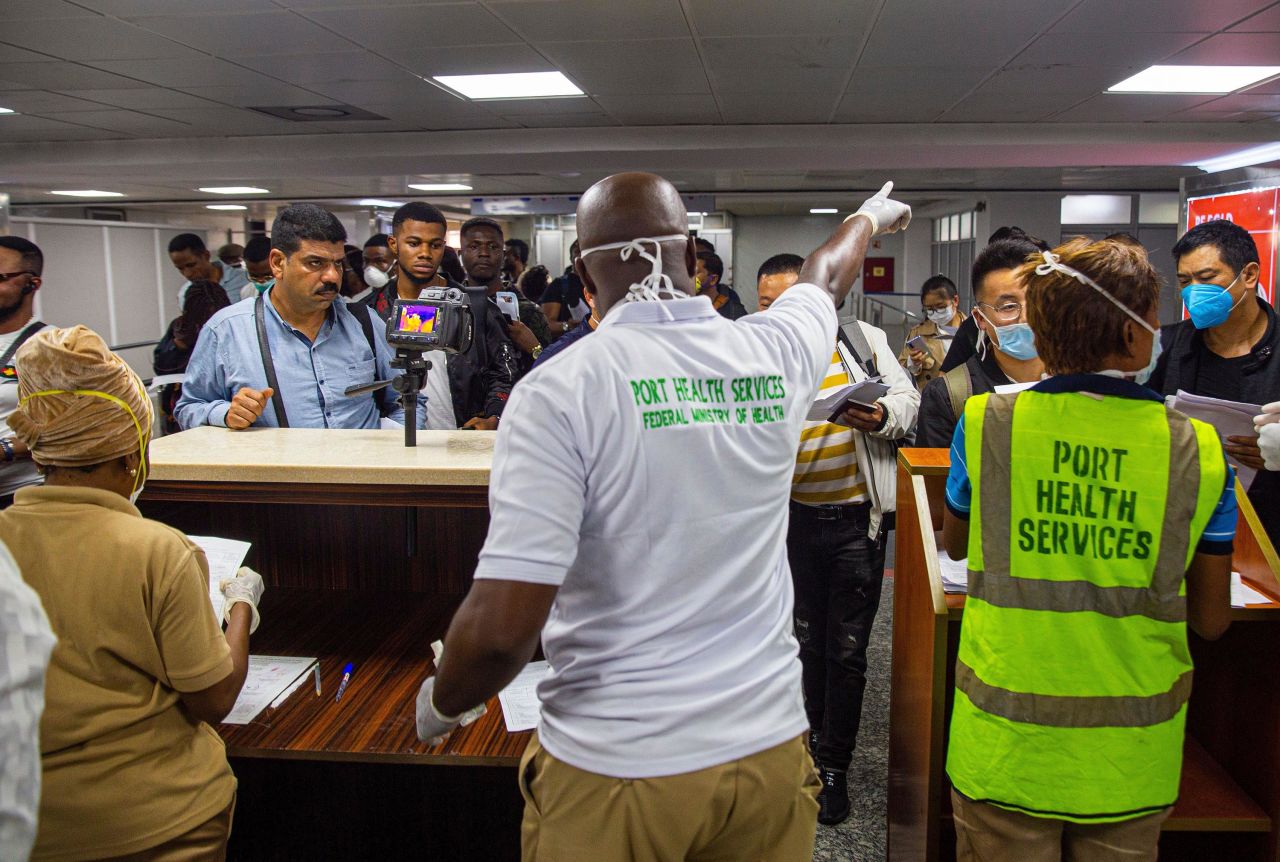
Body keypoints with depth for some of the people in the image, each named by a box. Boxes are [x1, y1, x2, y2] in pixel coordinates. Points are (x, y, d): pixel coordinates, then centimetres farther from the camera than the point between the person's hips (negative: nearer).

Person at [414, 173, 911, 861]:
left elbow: (501, 627, -22)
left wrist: (440, 703, 0)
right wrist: (872, 215, 43)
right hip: (768, 745, 4)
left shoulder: (558, 390, -18)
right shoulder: (775, 353, -4)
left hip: (614, 766, -4)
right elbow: (826, 276, 21)